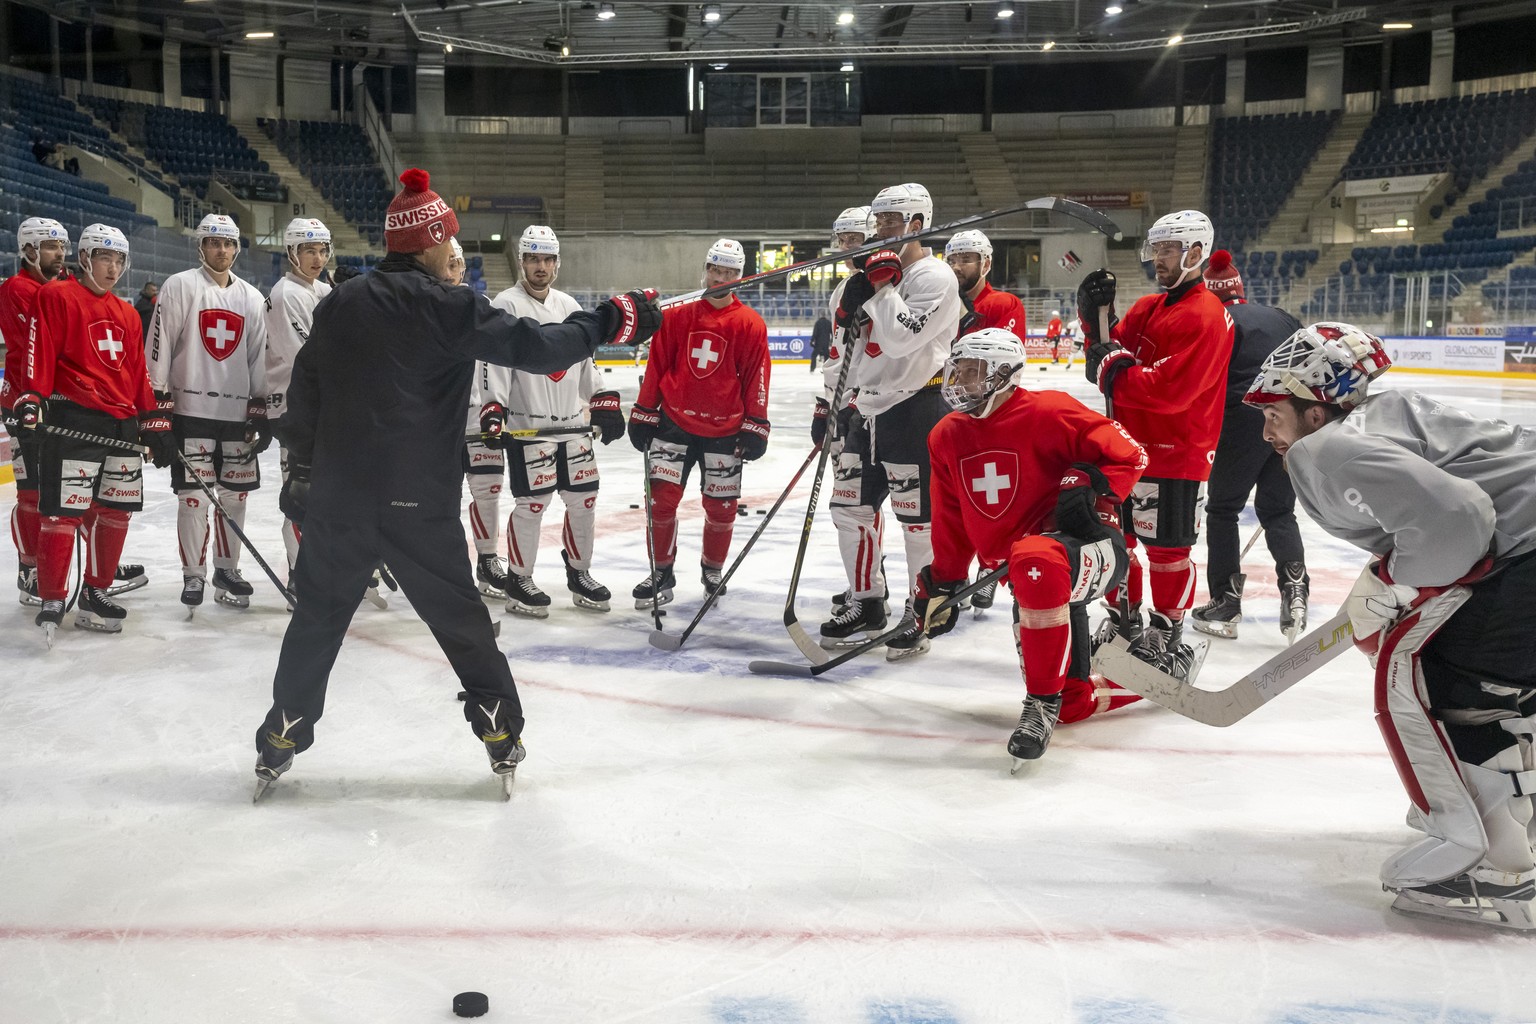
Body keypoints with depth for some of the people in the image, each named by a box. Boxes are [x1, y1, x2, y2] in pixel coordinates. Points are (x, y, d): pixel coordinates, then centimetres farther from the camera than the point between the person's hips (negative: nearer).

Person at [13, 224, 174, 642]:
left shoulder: (127, 314, 21)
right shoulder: (56, 296, 0)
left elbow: (138, 373, 20)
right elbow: (40, 351, -10)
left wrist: (154, 422, 15)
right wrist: (30, 397, -22)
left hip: (122, 425, 7)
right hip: (72, 419, -7)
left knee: (118, 510, 9)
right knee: (64, 510, -9)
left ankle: (95, 594, 21)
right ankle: (52, 602, -2)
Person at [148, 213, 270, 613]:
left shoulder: (252, 298, 12)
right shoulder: (179, 287, -1)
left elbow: (259, 356, 13)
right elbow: (159, 346, -4)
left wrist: (261, 409, 7)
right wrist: (158, 401, -8)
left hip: (238, 413, 4)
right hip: (191, 411, -4)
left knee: (234, 496, 8)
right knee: (193, 497, -3)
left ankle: (227, 571, 21)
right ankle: (193, 576, 8)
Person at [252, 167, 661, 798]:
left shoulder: (337, 307, 7)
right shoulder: (450, 309, -9)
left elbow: (304, 395, 13)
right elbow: (532, 347, -15)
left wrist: (300, 469, 22)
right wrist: (609, 323, -5)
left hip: (339, 498, 4)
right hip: (419, 504, -4)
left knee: (318, 617, 17)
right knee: (460, 619, 12)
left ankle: (279, 743, 21)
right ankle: (501, 735, 20)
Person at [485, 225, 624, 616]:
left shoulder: (569, 306, 13)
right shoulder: (505, 305, -7)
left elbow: (584, 359, 19)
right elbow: (493, 362, -14)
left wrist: (604, 403, 15)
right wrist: (493, 408, -24)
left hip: (572, 422, 6)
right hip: (527, 424, -6)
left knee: (584, 498, 8)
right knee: (532, 503, -5)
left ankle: (579, 574, 23)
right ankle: (519, 581, 10)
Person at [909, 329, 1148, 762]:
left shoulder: (1047, 413, -12)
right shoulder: (946, 437, 9)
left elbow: (1127, 453, -11)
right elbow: (951, 520, 17)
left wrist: (1090, 485, -27)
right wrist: (941, 582, 14)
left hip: (1094, 546, -7)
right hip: (1036, 577, 8)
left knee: (1034, 561, -44)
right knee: (1073, 704, 5)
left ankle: (1043, 702, -31)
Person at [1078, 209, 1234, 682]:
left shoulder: (1206, 316, -15)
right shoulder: (1146, 308, 14)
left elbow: (1169, 390, -25)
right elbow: (1110, 355, 12)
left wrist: (1115, 371, -17)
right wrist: (1096, 317, -2)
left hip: (1176, 454, -8)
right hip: (1128, 445, 8)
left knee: (1167, 550, 0)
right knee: (1116, 536, 15)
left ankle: (1167, 636, 14)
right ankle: (1124, 620, 30)